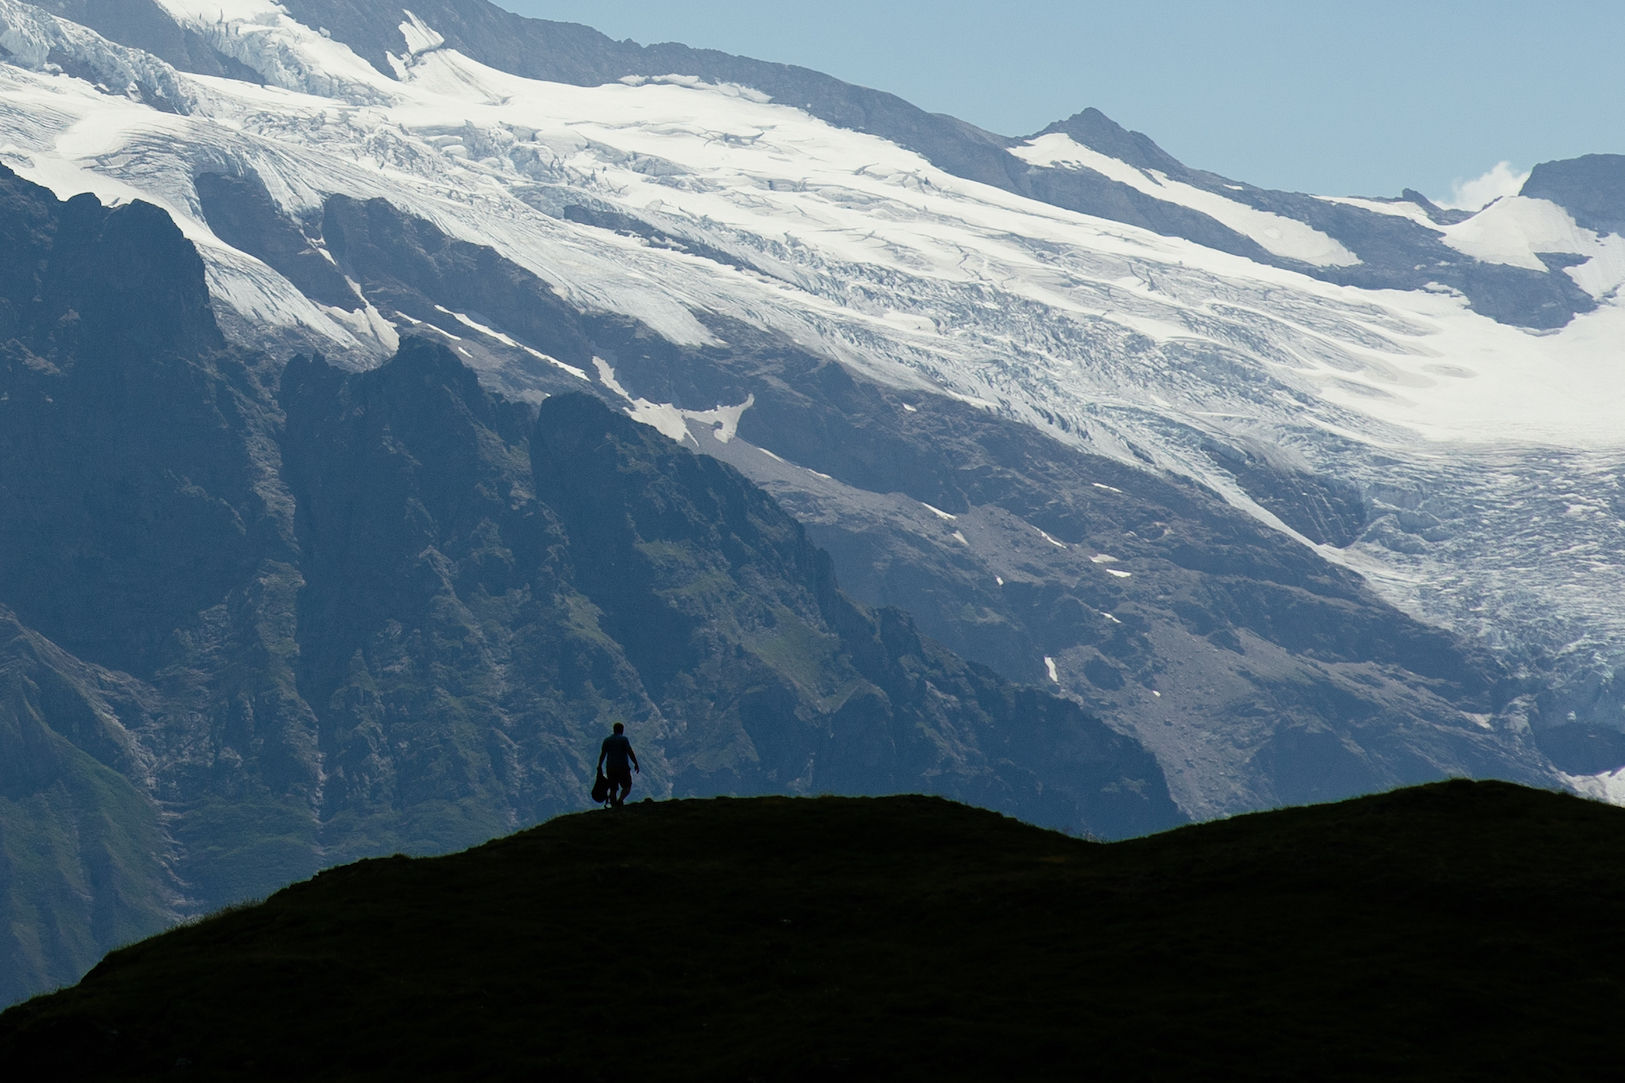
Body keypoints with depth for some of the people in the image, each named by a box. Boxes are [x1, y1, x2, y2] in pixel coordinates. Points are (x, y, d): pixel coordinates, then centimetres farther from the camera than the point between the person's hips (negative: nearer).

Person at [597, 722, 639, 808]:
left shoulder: (607, 740, 7)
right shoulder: (623, 739, -6)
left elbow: (602, 754, 7)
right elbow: (630, 753, -11)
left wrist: (599, 766, 16)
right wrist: (636, 764, -3)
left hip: (611, 768, 4)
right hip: (623, 767, -4)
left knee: (613, 789, 8)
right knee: (627, 787, 8)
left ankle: (614, 807, 2)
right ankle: (620, 800, -17)